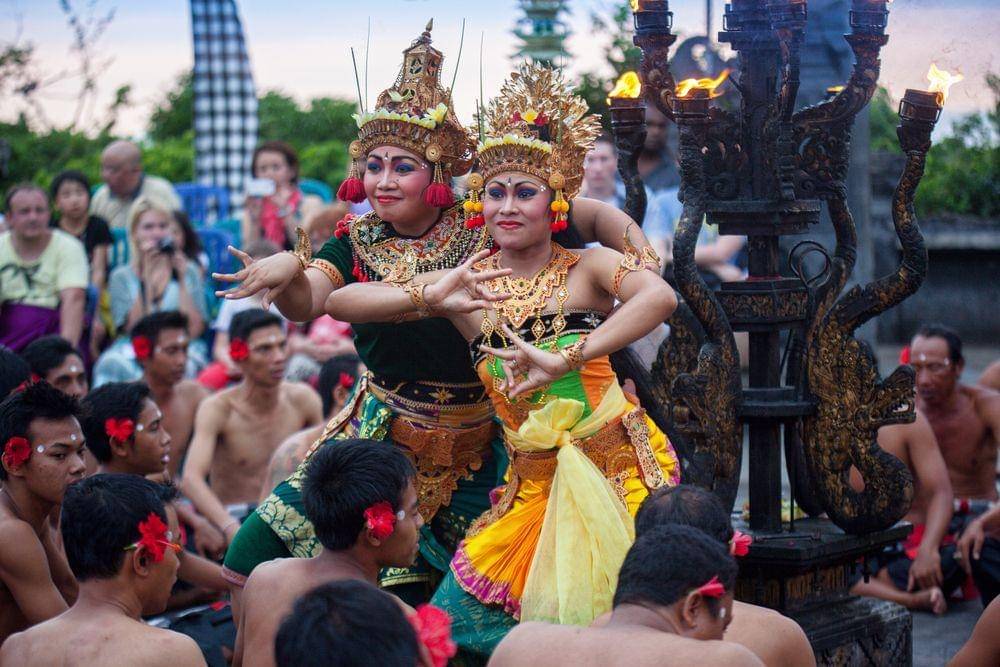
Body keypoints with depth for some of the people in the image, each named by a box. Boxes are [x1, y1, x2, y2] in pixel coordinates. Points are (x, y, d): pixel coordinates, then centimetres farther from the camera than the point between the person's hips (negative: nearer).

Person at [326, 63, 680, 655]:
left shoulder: (588, 268, -5)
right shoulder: (466, 287, 3)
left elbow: (660, 297, -27)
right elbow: (340, 302, -4)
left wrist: (566, 360, -34)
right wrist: (427, 298, -22)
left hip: (618, 469, -3)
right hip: (534, 483, 3)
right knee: (464, 619, 0)